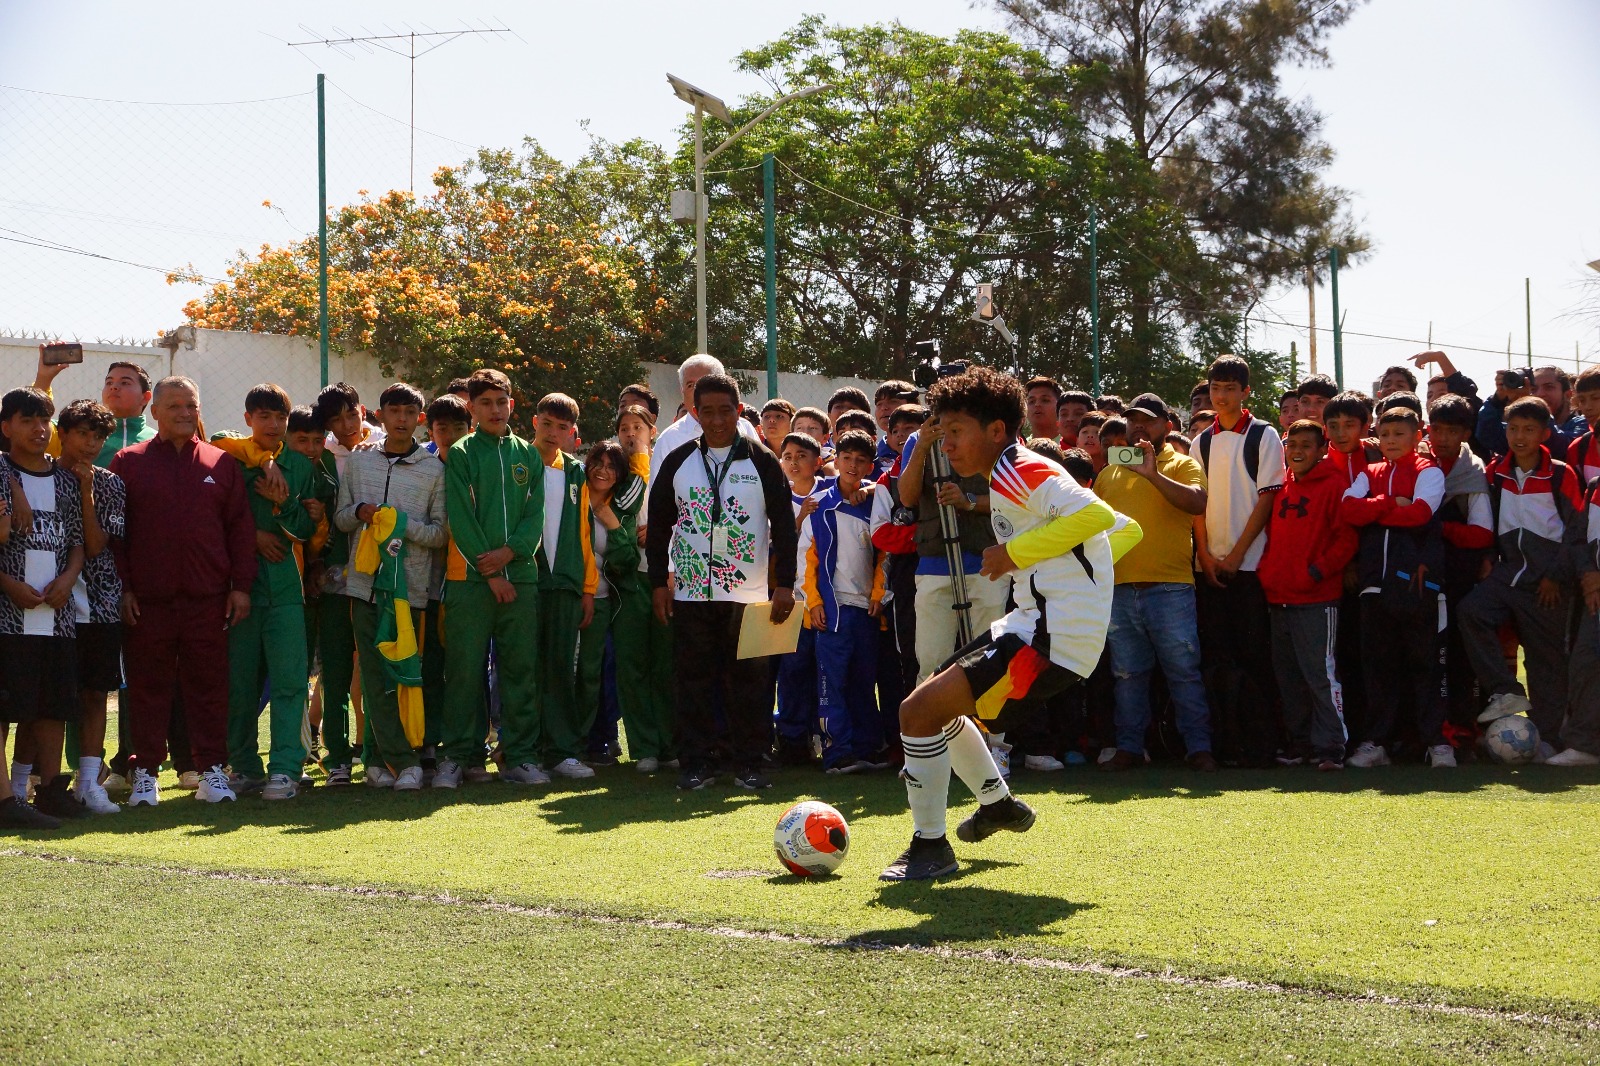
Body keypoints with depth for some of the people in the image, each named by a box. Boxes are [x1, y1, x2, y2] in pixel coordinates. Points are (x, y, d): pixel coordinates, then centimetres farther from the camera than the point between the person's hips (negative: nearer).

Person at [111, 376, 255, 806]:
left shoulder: (222, 464, 10)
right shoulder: (129, 463, 6)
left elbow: (240, 527, 9)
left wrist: (241, 585, 2)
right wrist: (121, 586, -4)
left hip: (207, 597, 1)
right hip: (146, 598, -1)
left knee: (208, 683, 3)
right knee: (148, 685, 3)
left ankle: (211, 770, 9)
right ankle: (145, 772, 10)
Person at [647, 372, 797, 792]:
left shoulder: (762, 462, 3)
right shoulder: (677, 462, 7)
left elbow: (784, 525, 2)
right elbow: (658, 525, 11)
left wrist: (785, 584, -5)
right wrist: (658, 583, 5)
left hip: (748, 595, -1)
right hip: (690, 594, 2)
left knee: (748, 680, -1)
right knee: (693, 679, 2)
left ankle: (748, 764, 6)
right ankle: (696, 763, 8)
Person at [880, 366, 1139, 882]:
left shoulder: (1019, 471, -13)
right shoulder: (1007, 478, 17)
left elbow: (1097, 515, -31)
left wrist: (1014, 553, -23)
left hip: (1054, 637, -11)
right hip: (1033, 621, 11)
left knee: (920, 709, -16)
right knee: (936, 701, 25)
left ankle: (930, 846, -3)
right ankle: (998, 804, 43)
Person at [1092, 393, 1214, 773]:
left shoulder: (1181, 465, 5)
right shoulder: (1110, 474, 18)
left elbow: (1197, 503, -14)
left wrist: (1153, 474, -22)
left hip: (1170, 587, -4)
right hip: (1119, 588, 4)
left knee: (1184, 671, -3)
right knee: (1127, 675, 8)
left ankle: (1198, 747, 2)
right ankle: (1129, 748, 14)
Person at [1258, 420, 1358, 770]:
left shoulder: (1333, 485, -3)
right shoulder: (1282, 487, 16)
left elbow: (1347, 538, -8)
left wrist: (1317, 571, -14)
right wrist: (1267, 570, 8)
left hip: (1317, 599, -7)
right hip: (1279, 597, 7)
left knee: (1321, 673, -9)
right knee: (1288, 676, 10)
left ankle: (1330, 747, -8)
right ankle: (1299, 742, 17)